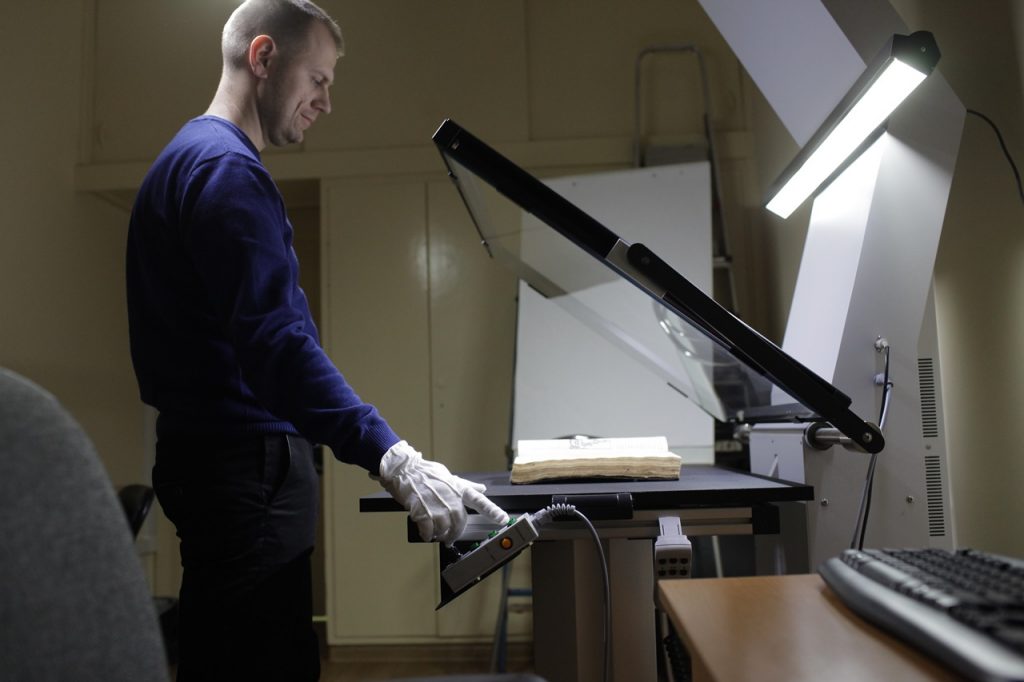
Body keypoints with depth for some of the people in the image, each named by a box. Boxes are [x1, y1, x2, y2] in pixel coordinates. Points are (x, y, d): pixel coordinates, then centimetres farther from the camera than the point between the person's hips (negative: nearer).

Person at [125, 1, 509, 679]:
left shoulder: (190, 158, 19)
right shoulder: (228, 168, -14)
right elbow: (273, 339, -28)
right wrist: (392, 459, -35)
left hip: (213, 455, 11)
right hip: (246, 465, -11)